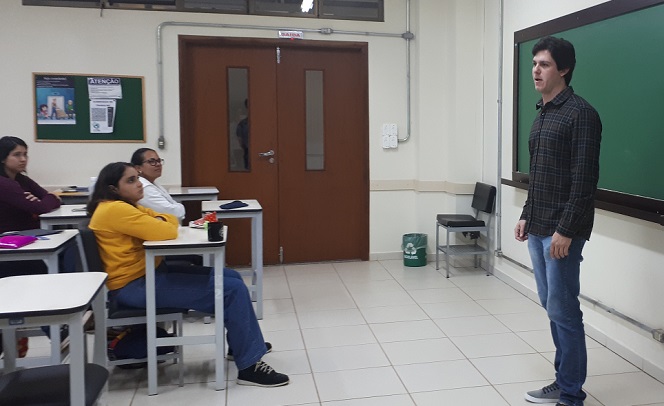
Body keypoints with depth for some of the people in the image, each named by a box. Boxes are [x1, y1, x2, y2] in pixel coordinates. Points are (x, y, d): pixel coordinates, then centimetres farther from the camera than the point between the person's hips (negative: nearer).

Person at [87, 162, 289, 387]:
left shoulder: (127, 206, 14)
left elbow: (170, 220, 15)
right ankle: (249, 366, -7)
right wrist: (159, 224, -1)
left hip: (150, 273, 11)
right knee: (232, 290, -15)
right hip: (135, 286, -11)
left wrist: (158, 222, -7)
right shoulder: (114, 209, -18)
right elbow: (166, 233, -23)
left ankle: (242, 343, 28)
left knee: (231, 277, 11)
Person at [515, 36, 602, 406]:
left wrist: (565, 230, -19)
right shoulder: (542, 115, 15)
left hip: (561, 230, -8)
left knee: (563, 310, -3)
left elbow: (585, 179, -17)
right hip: (538, 228, 9)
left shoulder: (580, 114, -11)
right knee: (550, 306, 13)